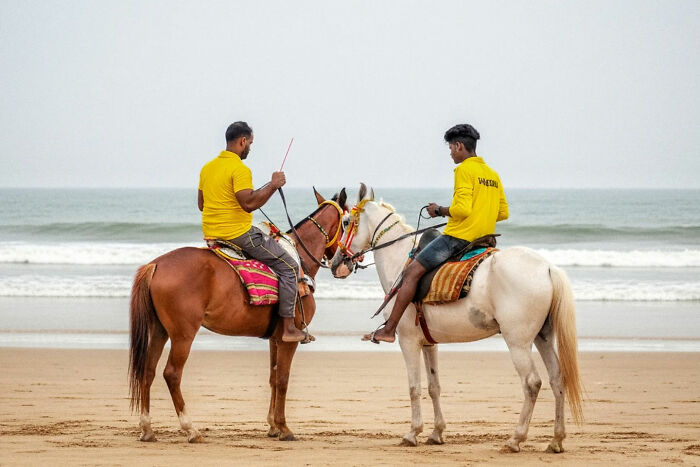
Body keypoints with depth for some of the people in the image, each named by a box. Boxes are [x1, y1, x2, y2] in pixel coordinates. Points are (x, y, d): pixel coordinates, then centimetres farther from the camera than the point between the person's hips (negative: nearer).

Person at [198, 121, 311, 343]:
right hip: (238, 233, -9)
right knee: (288, 267, -2)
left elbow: (201, 204, 17)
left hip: (210, 233, 9)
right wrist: (273, 185, -16)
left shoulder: (207, 168, 10)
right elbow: (249, 203, -26)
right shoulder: (240, 170, -17)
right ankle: (289, 328, -6)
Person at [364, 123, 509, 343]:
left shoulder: (464, 170, -10)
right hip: (483, 240, 9)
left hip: (459, 236, -9)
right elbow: (503, 212, 16)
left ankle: (389, 329, -13)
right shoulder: (493, 174, 16)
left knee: (412, 272, -8)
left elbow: (462, 209, -20)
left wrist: (439, 211, -4)